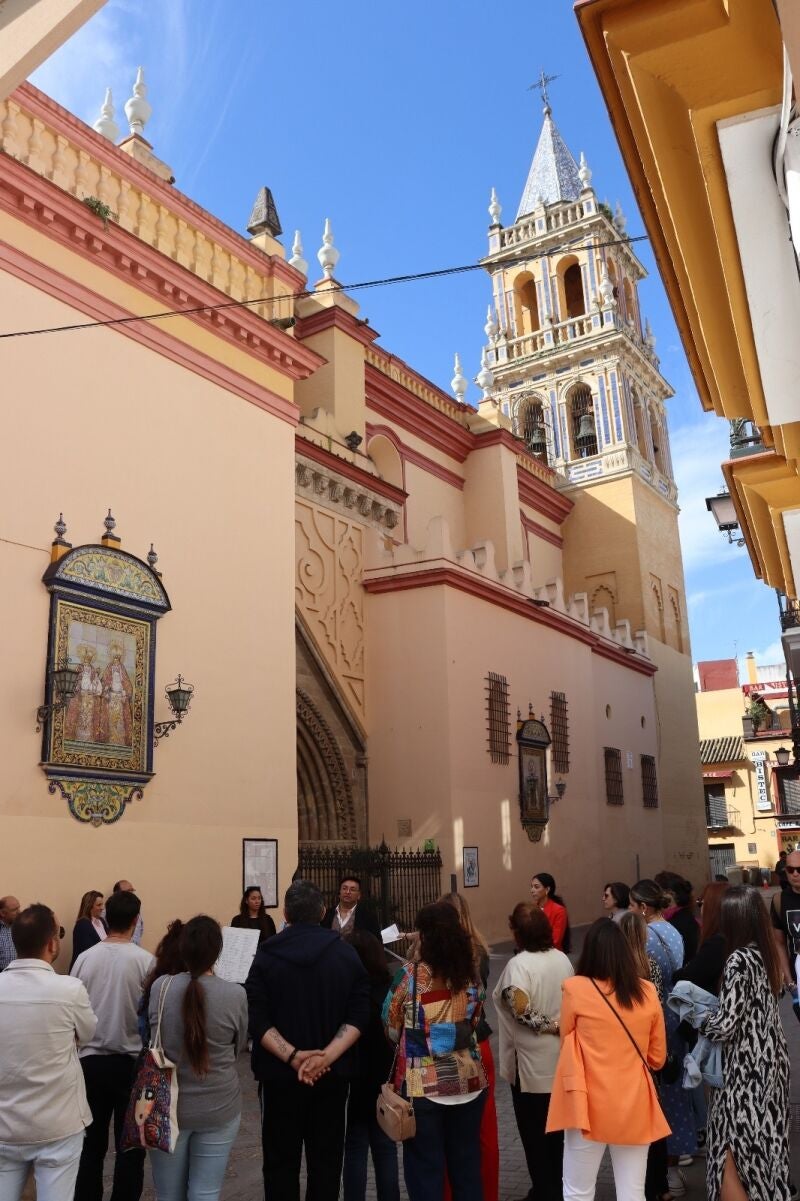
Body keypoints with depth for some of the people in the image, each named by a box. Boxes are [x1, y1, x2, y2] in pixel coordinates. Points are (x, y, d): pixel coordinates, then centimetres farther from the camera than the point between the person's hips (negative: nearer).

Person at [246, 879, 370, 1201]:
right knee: (326, 1159, 12)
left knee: (281, 1160, 11)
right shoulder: (346, 953, -3)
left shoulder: (267, 956, -6)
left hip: (280, 1073, -1)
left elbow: (256, 1019, -15)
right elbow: (359, 1016, -12)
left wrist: (292, 1056, -19)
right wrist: (327, 1056, -18)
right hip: (332, 1074, 1)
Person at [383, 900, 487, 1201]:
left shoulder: (411, 975, -14)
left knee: (425, 1166, 11)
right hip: (468, 1080, 4)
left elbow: (390, 1028, -3)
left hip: (422, 1084, -4)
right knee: (466, 1162, 18)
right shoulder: (471, 973, -2)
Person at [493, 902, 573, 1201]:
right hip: (562, 1058, 7)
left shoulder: (519, 964, -21)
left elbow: (521, 1010, -31)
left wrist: (548, 1026, -17)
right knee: (557, 1127, 22)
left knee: (534, 1132, 11)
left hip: (532, 1063, -7)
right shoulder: (562, 959, 1)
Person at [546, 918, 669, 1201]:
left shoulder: (576, 989, -10)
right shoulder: (647, 992, -1)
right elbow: (657, 1057, 9)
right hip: (635, 1106, 3)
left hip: (590, 1104, -3)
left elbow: (566, 1043, 5)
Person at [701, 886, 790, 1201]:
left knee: (733, 1149, 2)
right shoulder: (767, 954, 3)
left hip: (745, 1070, -8)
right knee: (761, 1144, 20)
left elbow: (725, 1027, -21)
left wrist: (700, 1017, -3)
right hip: (769, 1061, 8)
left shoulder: (739, 960, -21)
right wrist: (716, 1005, 11)